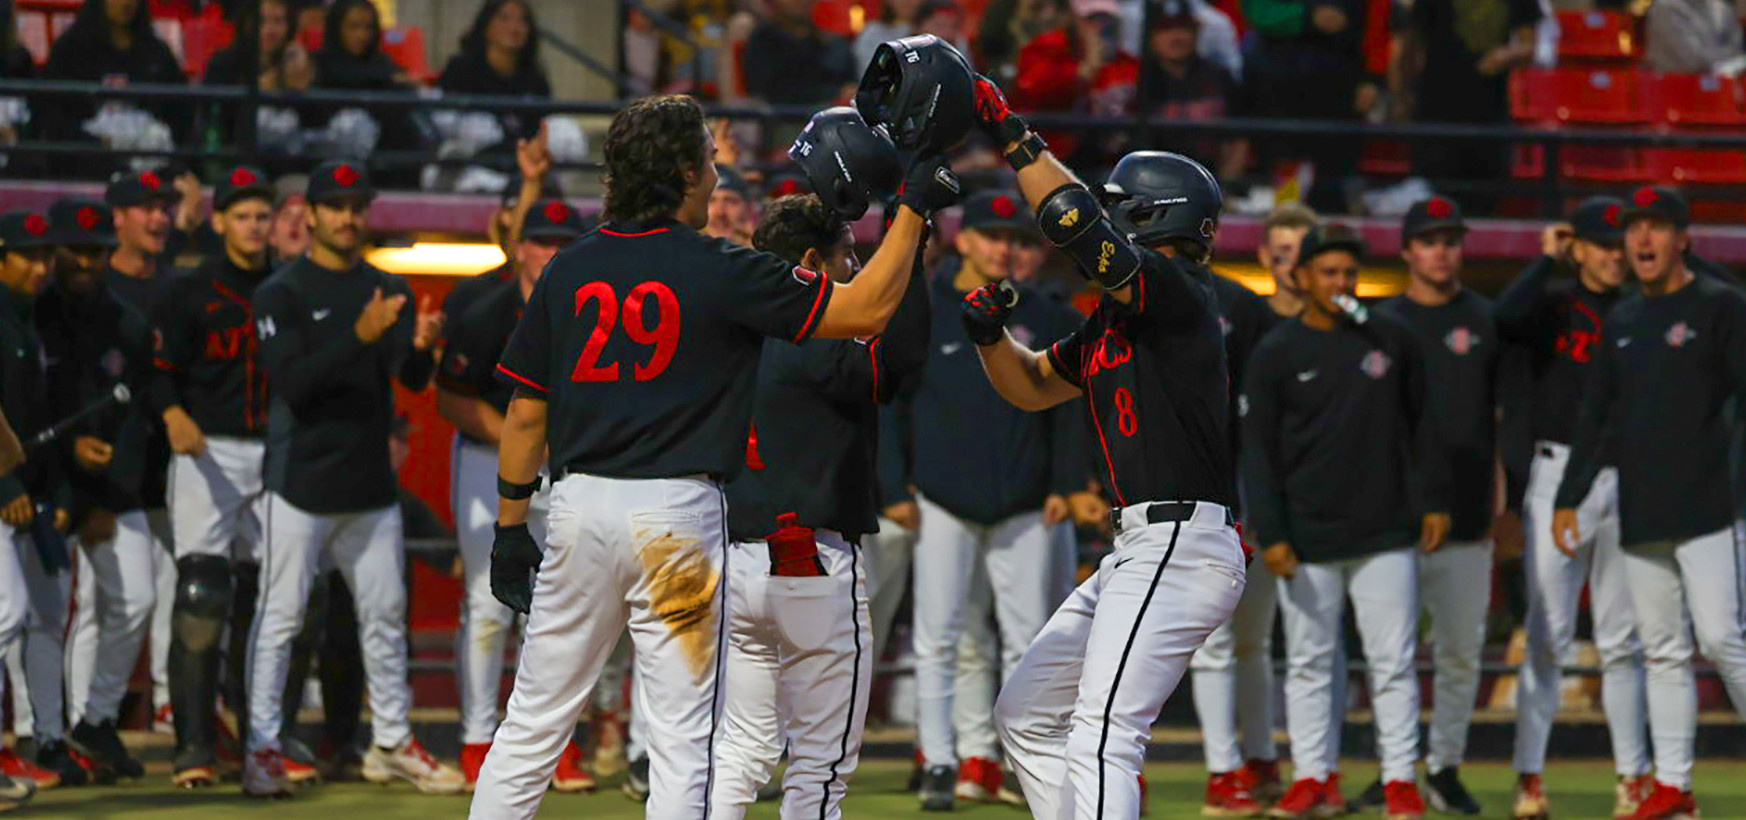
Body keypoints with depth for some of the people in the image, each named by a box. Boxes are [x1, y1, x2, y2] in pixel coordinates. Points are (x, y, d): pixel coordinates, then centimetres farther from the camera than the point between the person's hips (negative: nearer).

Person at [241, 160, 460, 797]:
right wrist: (359, 337, -29)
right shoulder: (282, 294, -6)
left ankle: (392, 744, 19)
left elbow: (413, 380, 3)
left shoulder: (387, 291, 11)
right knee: (279, 616, -4)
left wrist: (421, 346, -20)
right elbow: (293, 383, -18)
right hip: (302, 481, -5)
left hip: (371, 482, 5)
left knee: (385, 615, 10)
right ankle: (262, 747, 0)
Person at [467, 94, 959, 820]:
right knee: (682, 739, 0)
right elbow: (867, 309, -6)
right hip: (678, 514, -4)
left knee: (534, 726, 10)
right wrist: (914, 207, 4)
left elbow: (526, 413, 8)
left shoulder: (568, 270, 5)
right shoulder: (720, 272, -6)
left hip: (579, 509, 4)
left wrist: (510, 527, 15)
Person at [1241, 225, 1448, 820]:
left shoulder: (1391, 339, 6)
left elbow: (1420, 423, 14)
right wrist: (1270, 535, -8)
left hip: (1386, 533, 1)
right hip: (1308, 539, -1)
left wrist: (1434, 500, 8)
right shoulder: (1275, 355, 0)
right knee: (1309, 662, 4)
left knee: (1394, 661, 0)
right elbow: (1257, 451, -1)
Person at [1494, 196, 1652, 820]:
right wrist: (1547, 260, -8)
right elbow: (1506, 319, -18)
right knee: (1548, 636, -5)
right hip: (1560, 478, -3)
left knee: (1623, 643, 8)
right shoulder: (1553, 302, 3)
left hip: (1629, 481, 3)